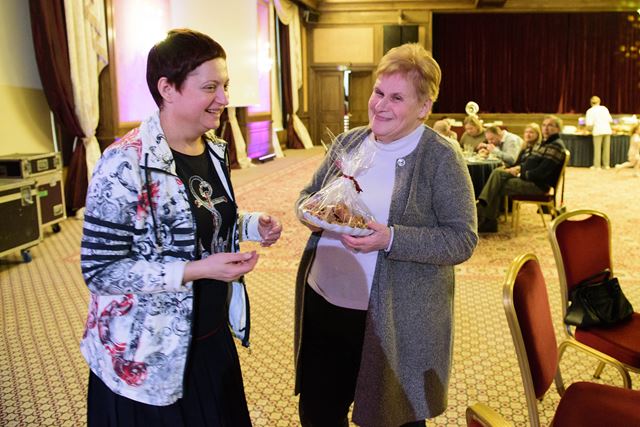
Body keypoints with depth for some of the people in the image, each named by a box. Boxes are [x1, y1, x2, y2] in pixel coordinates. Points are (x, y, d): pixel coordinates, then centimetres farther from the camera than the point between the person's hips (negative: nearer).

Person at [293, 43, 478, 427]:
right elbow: (308, 193, 15)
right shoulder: (347, 142, 6)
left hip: (396, 321, -5)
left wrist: (391, 239, -26)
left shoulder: (442, 158, -10)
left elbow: (462, 240, -14)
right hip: (323, 305, 5)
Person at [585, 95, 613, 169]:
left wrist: (589, 128, 15)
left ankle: (597, 165, 0)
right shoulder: (604, 108, 12)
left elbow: (589, 124, -7)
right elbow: (610, 120, 10)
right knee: (606, 148, 8)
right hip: (607, 130, 4)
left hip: (598, 131, -4)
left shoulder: (590, 111, 1)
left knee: (597, 149, 0)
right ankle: (606, 165, 11)